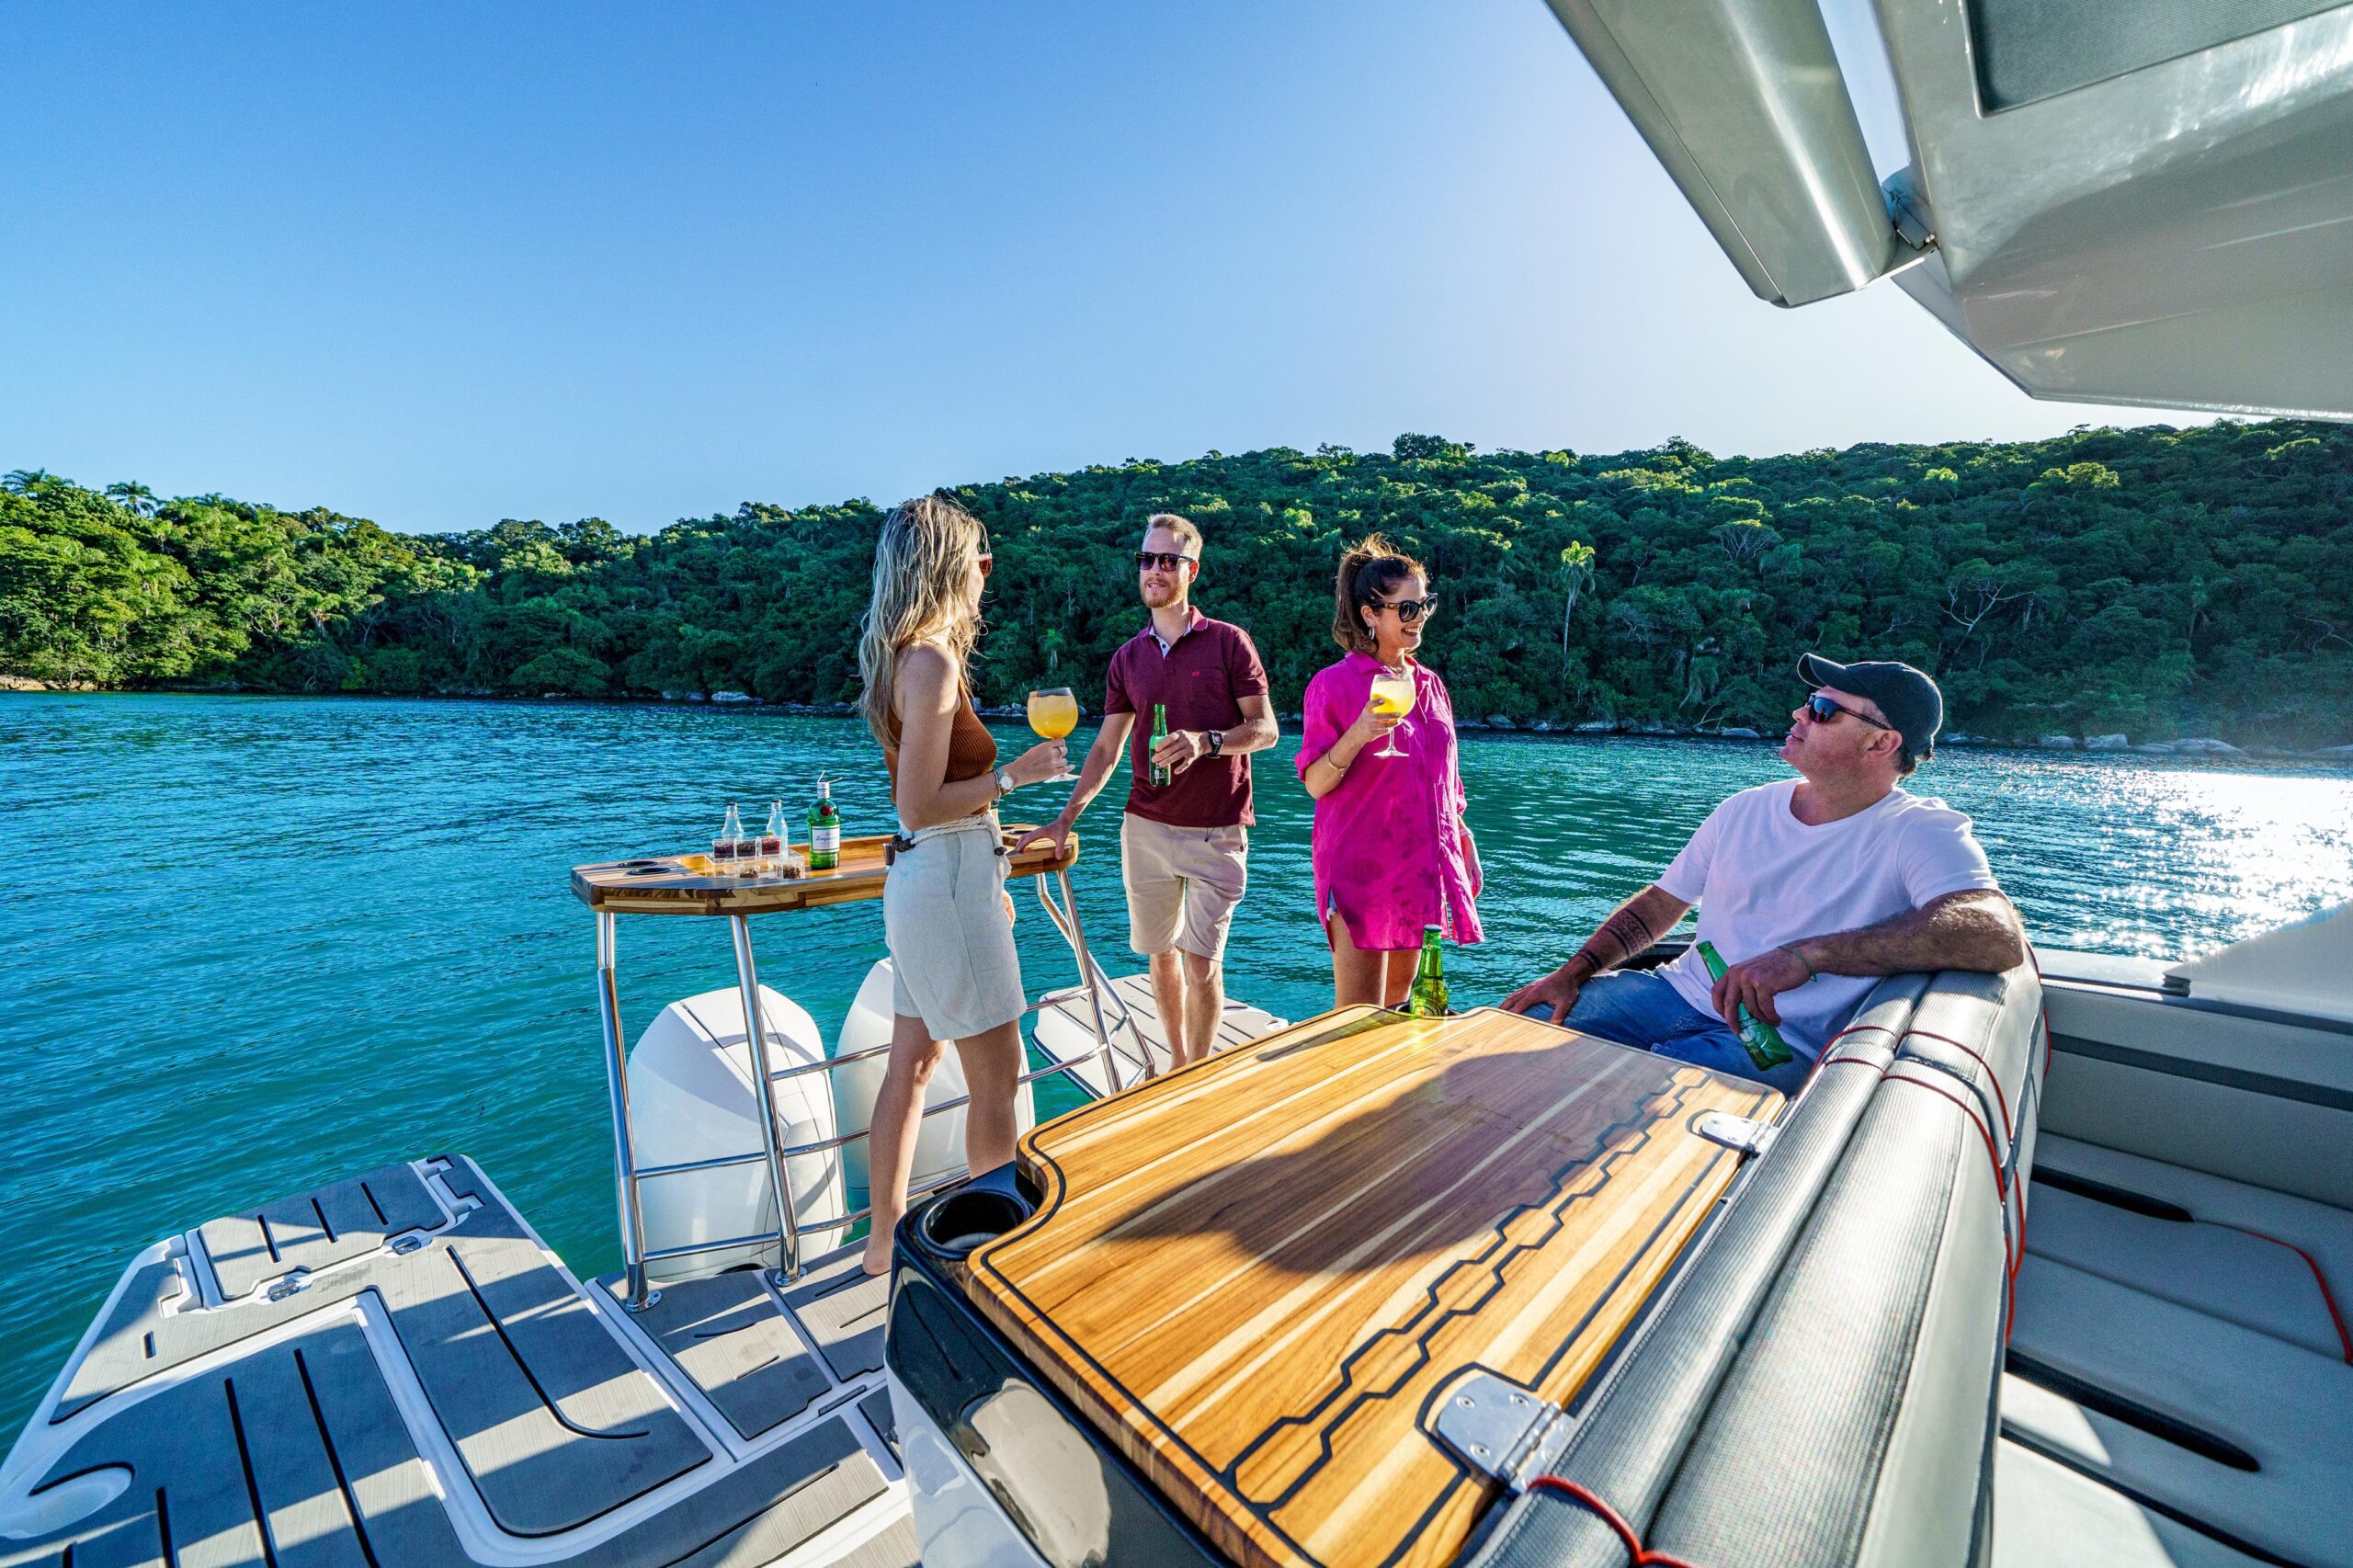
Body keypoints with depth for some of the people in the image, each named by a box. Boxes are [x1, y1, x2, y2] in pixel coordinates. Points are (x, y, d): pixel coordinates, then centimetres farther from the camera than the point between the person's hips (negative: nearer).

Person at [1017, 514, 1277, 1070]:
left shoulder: (1228, 642, -1)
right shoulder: (1127, 658, 10)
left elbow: (1265, 728, -3)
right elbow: (1106, 749, 11)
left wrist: (1206, 742, -21)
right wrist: (1065, 819, 3)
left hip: (1216, 832, -4)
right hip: (1145, 828, 4)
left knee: (1203, 964, -1)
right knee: (1161, 954, 12)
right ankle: (1177, 1062, 32)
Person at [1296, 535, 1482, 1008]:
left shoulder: (1429, 684, 12)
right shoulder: (1335, 683, -7)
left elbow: (1444, 778, 18)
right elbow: (1315, 784, -11)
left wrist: (1465, 845, 16)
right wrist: (1357, 736, -27)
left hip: (1420, 864, 7)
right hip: (1361, 866, -6)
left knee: (1399, 998, 17)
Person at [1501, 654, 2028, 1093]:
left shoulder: (1922, 832, -7)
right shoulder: (1745, 809, 9)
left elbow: (1999, 935, -27)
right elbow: (1660, 903, 13)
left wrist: (1806, 955, -35)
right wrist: (1573, 973, 0)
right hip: (1678, 993, 6)